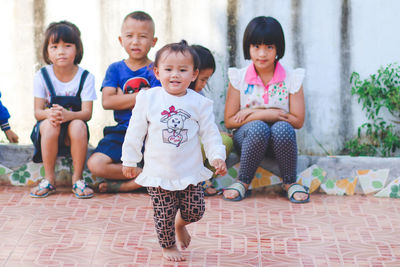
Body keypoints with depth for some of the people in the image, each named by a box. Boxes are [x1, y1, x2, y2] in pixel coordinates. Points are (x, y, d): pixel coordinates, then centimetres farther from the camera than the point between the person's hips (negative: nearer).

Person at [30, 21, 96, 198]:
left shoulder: (85, 77, -7)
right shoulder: (42, 76, -5)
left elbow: (87, 113, -14)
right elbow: (37, 111, -6)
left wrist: (67, 115, -36)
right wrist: (49, 114, -31)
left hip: (73, 130, -1)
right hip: (47, 129, 1)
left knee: (78, 125, -34)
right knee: (49, 125, -34)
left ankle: (77, 179, -19)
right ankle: (49, 179, -19)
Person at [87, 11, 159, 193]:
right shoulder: (115, 69, 8)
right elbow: (107, 102, -6)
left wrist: (124, 98, -10)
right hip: (122, 130, 2)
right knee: (95, 164, -24)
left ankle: (125, 185, -13)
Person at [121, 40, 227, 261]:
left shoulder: (199, 103, -3)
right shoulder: (148, 99, -5)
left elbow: (210, 133, 2)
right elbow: (135, 131, 2)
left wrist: (217, 156, -11)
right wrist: (129, 160, 5)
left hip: (190, 171, 1)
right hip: (158, 172, -1)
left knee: (195, 210, 3)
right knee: (164, 214, 4)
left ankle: (180, 223, 38)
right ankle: (168, 246, 30)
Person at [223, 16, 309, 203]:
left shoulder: (291, 79, -5)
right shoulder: (239, 78, -4)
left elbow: (298, 121, -8)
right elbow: (229, 121, -5)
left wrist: (254, 113, -14)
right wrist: (267, 114, -18)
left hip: (279, 139, 0)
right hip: (247, 137, 0)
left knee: (282, 128, -34)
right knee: (258, 128, -35)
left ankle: (290, 182, -11)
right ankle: (243, 182, -14)